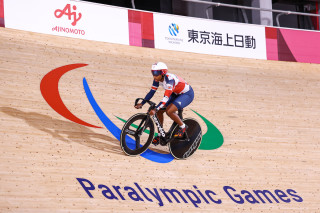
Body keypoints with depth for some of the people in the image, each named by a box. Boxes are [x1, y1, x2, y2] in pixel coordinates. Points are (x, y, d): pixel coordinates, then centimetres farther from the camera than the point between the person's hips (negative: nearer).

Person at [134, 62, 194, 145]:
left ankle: (182, 126, -4)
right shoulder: (157, 79, -12)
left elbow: (166, 97, -41)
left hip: (187, 94, -8)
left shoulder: (170, 79, -35)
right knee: (159, 111, -3)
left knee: (169, 111, -28)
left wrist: (155, 109, -47)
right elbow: (151, 92, -6)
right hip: (176, 94, 8)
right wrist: (142, 103, -16)